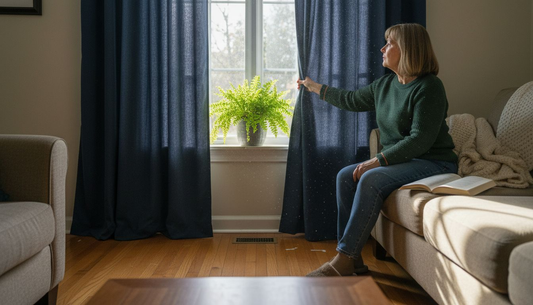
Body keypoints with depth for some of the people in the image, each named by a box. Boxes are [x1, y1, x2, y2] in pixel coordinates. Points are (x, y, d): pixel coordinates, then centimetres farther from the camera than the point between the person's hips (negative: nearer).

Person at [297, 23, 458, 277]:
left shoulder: (429, 87, -15)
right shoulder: (385, 84, 11)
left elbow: (421, 139, -22)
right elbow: (352, 100, 26)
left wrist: (378, 160, -26)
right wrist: (315, 87, 34)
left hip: (433, 163, -8)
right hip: (401, 159, 8)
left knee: (371, 179, -30)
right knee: (345, 176, -10)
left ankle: (344, 261, -25)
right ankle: (353, 259, -11)